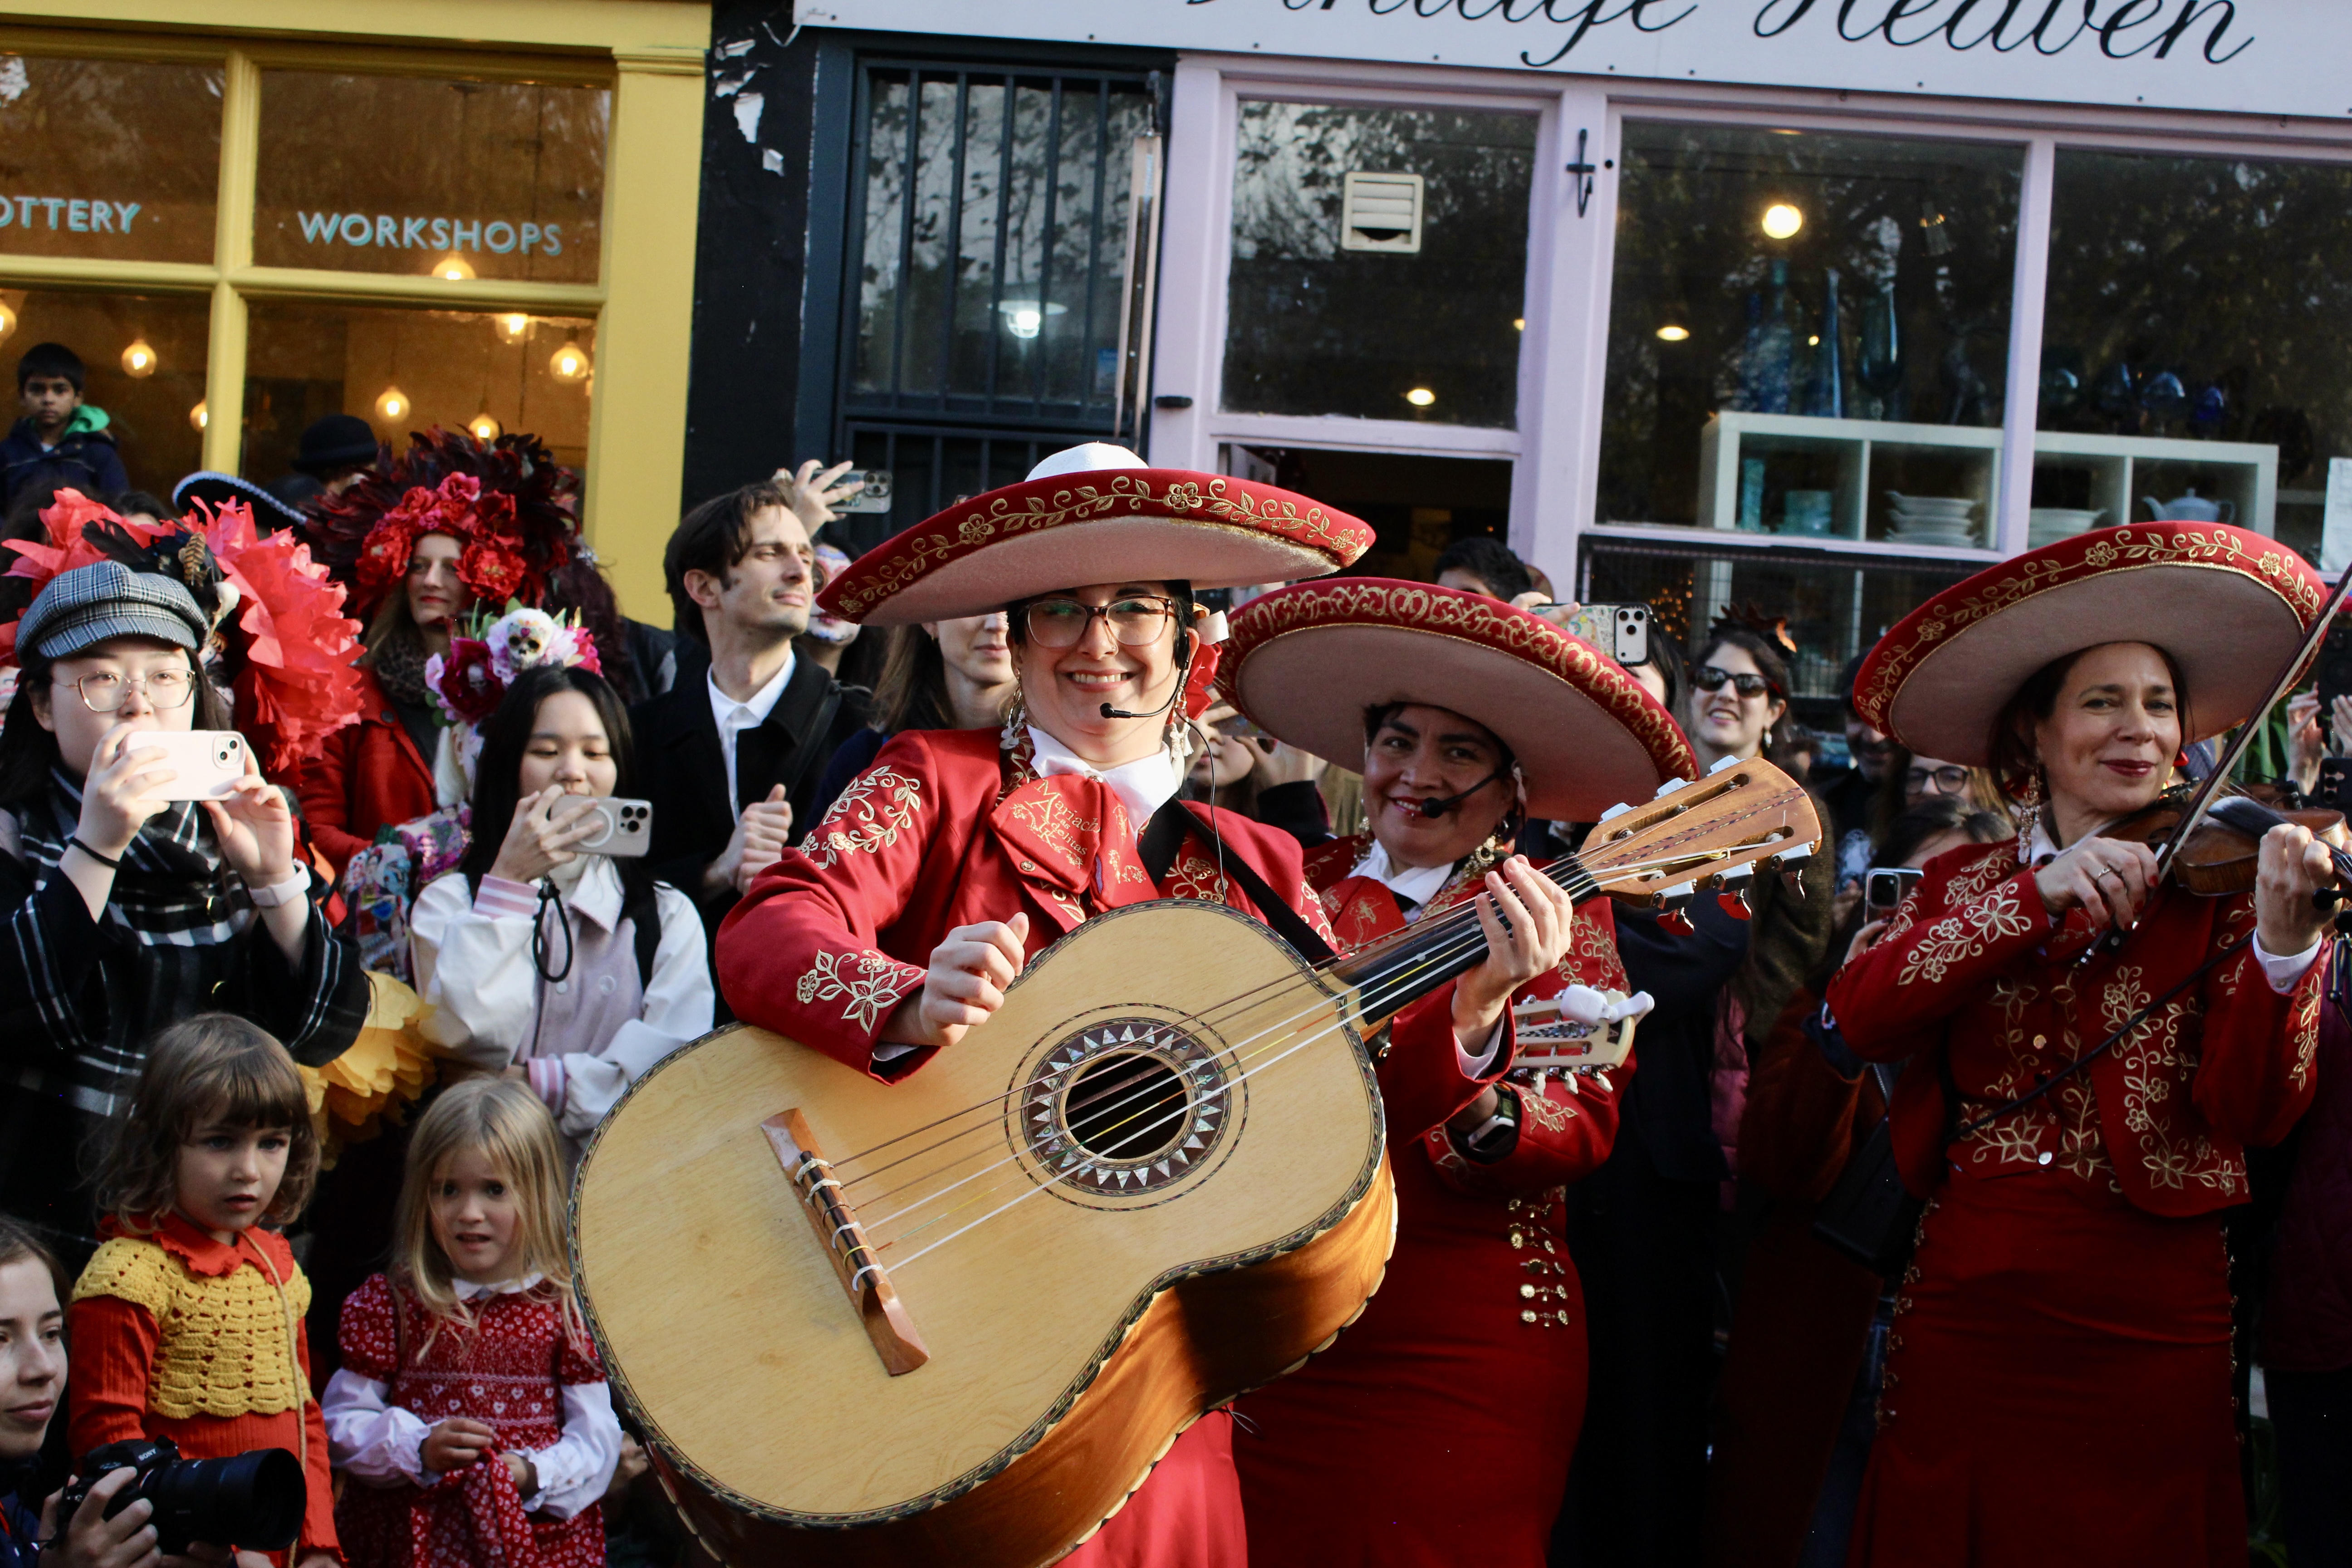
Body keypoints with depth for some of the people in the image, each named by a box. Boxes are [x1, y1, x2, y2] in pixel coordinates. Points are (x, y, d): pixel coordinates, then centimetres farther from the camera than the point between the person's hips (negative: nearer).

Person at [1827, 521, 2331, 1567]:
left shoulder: (2215, 884, 1)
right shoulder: (1968, 884, 9)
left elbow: (2250, 1113, -11)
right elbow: (1860, 1018, -10)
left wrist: (2282, 946, -29)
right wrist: (2038, 896, -19)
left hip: (2146, 1323, -2)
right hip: (1965, 1311, 2)